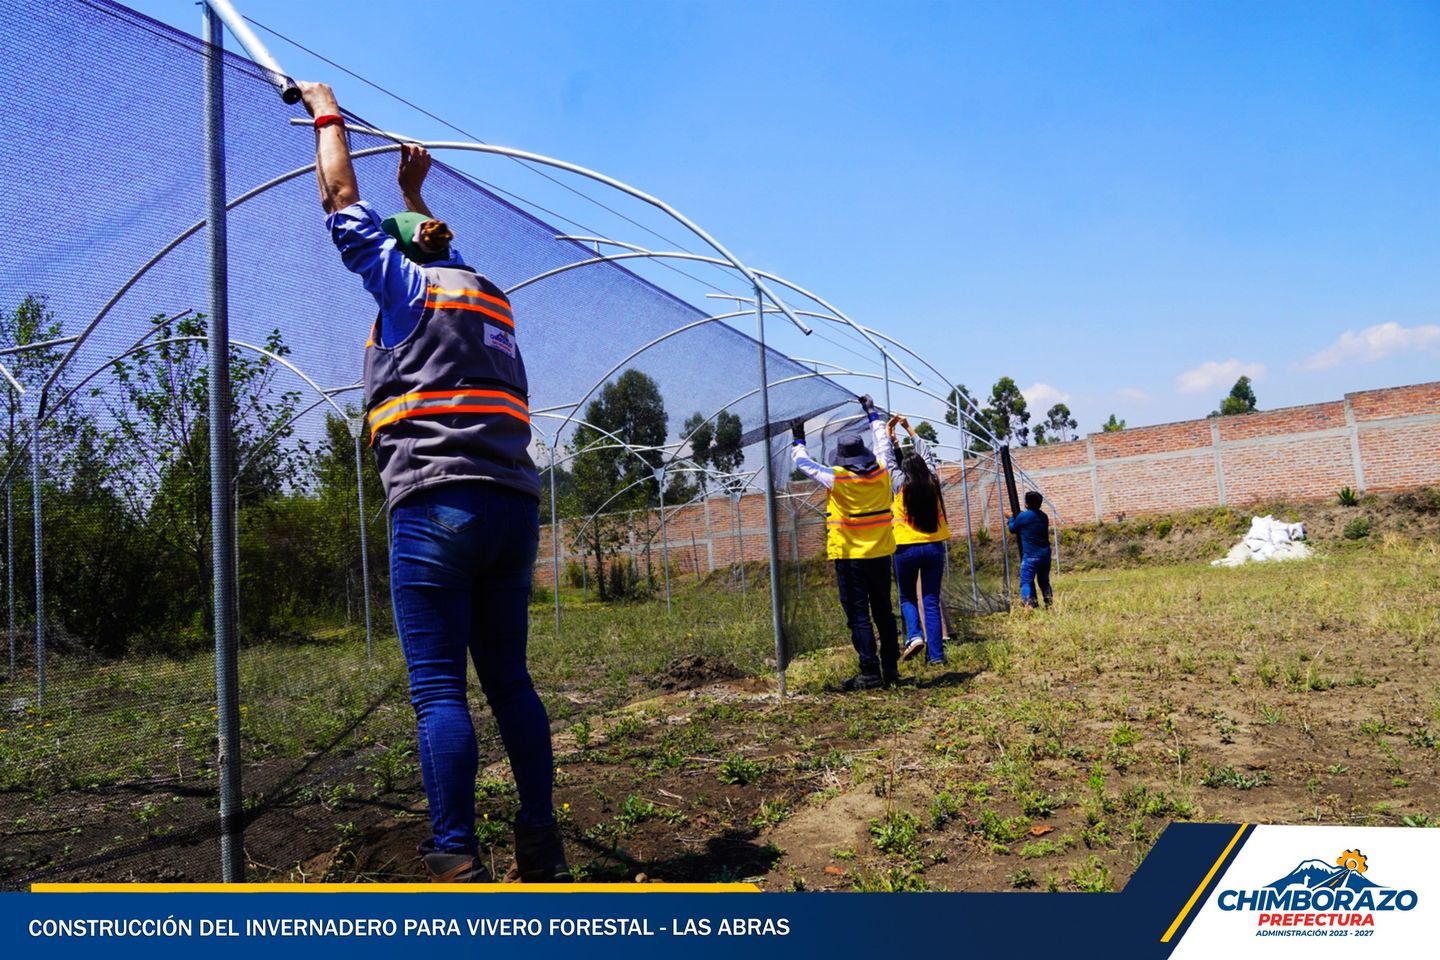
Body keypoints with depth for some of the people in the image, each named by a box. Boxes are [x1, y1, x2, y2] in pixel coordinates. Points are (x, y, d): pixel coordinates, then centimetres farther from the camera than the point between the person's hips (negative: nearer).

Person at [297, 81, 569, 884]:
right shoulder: (489, 295, 25)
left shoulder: (406, 282, 9)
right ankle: (542, 845, 10)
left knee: (438, 687, -7)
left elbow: (343, 204, 20)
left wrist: (328, 115, 34)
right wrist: (415, 192, 58)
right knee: (509, 678, 9)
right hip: (516, 506, 6)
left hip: (438, 503, -6)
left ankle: (457, 861, -8)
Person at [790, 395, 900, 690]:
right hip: (881, 555, 5)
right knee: (884, 613, 14)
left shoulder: (837, 479, -13)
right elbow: (882, 443, 18)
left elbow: (802, 463, 0)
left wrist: (798, 439, 18)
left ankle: (871, 673, -4)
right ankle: (891, 668, 20)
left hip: (850, 557, -5)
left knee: (858, 616, -2)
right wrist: (872, 414, 31)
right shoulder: (881, 473, -1)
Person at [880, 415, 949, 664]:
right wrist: (910, 430, 26)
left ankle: (914, 635, -9)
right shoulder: (933, 482, 2)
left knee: (907, 598, 15)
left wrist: (888, 433, 22)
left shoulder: (901, 483, -5)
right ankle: (936, 653, 2)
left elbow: (886, 458, 8)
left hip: (907, 548, -2)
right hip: (934, 546, 2)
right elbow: (927, 454, 17)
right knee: (932, 602, 5)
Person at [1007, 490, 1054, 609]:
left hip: (1031, 556, -6)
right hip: (1045, 554, 6)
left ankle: (1028, 606, -19)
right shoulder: (1043, 516, 8)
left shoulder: (1022, 516, -10)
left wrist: (1011, 518, 26)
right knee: (1044, 581, 19)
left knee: (1026, 582, -5)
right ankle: (1050, 604, 19)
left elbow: (1012, 529, 5)